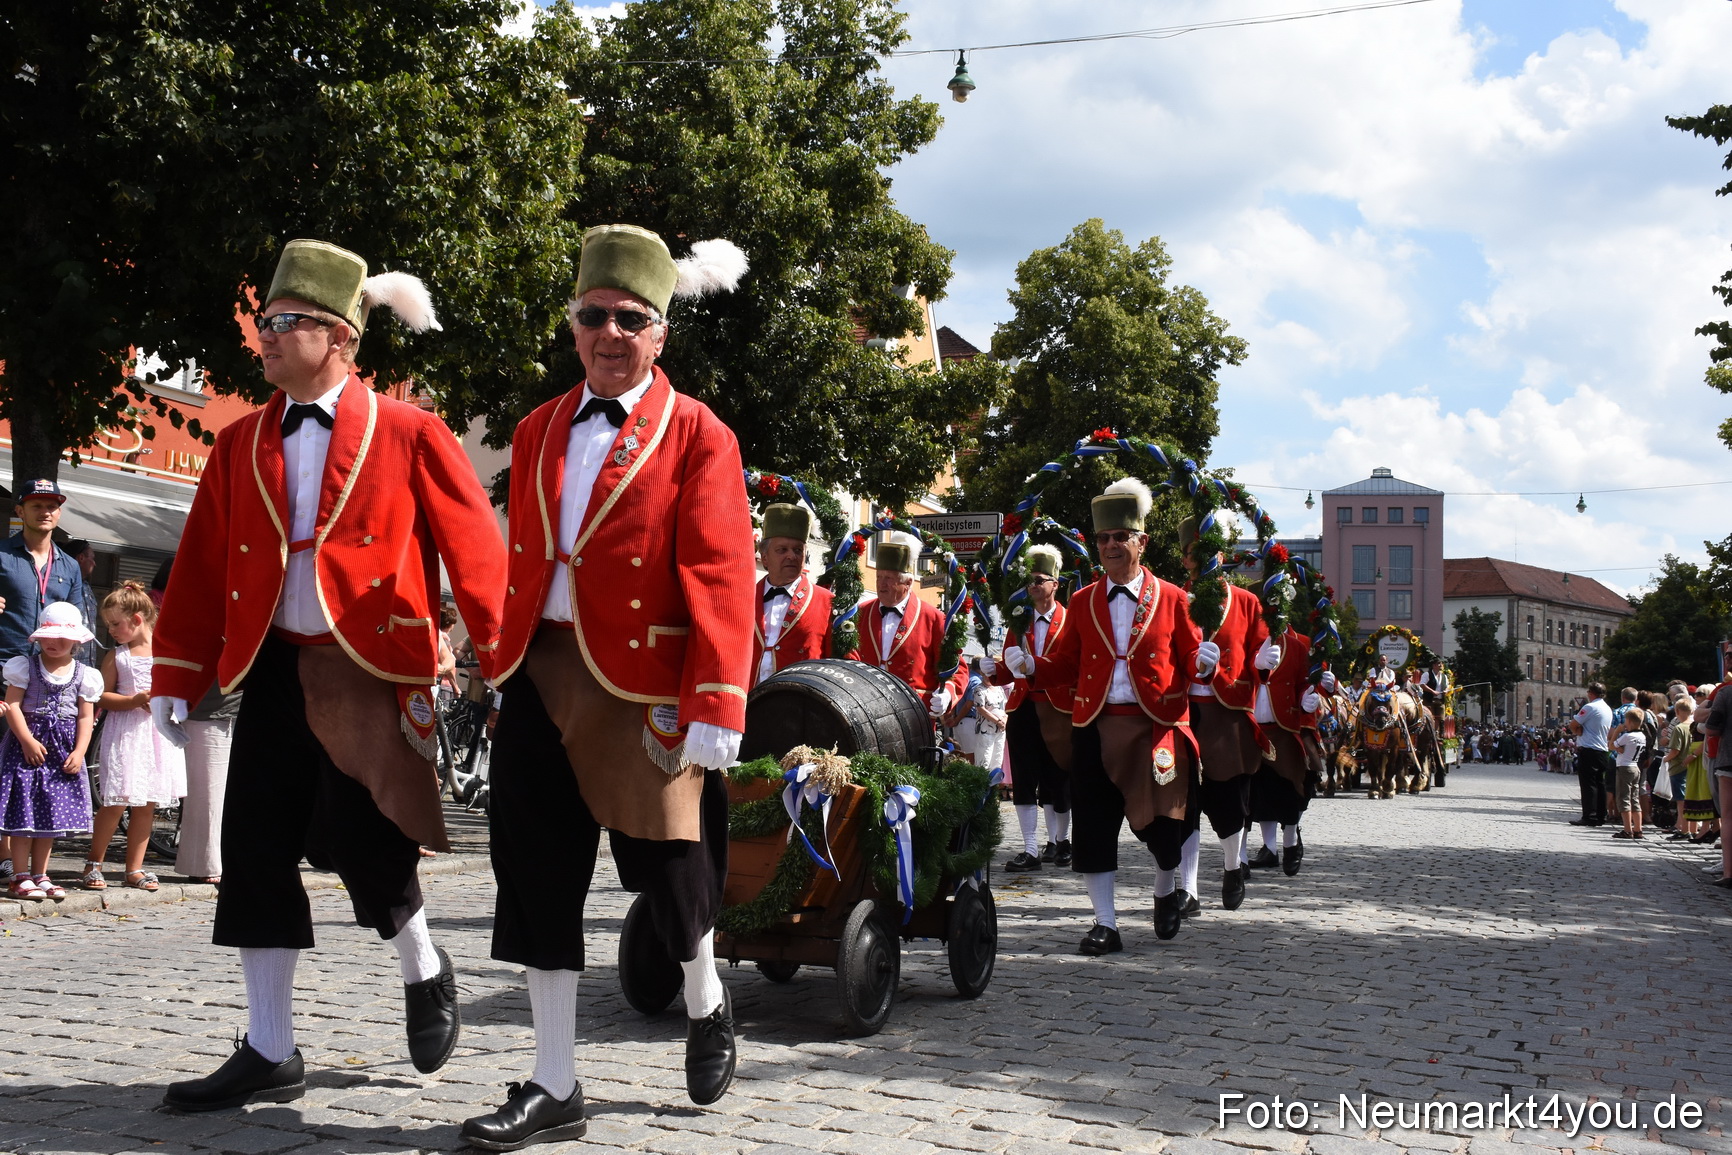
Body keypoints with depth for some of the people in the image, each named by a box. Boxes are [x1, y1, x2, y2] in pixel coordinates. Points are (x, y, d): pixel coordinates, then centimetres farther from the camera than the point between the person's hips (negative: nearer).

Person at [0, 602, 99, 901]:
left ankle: (40, 875, 16)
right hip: (27, 745, -3)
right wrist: (28, 740, -17)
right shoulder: (25, 666, -1)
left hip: (62, 751, 3)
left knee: (51, 815, 8)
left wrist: (79, 752, -6)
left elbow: (86, 717, 4)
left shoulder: (83, 675, 5)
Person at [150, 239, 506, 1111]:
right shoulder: (241, 444, 12)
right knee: (257, 851, 3)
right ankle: (270, 1055, 15)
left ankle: (425, 973, 20)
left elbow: (476, 550, -5)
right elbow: (201, 566, 11)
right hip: (274, 670, 5)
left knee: (357, 837, -13)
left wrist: (503, 662, -11)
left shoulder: (407, 434, -3)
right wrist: (175, 678, 6)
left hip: (373, 672, -5)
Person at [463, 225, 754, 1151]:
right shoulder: (537, 433, 13)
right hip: (540, 680, 5)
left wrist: (717, 707, -17)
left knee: (667, 861, 4)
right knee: (538, 876, 4)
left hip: (642, 688, -5)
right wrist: (505, 666, 11)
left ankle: (705, 1006, 37)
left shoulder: (697, 436, -3)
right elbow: (519, 561, 15)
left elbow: (719, 577, -11)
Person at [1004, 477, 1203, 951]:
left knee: (1163, 823, 2)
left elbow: (1189, 661, 5)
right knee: (1093, 828, -1)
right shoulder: (1083, 603, 10)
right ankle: (1106, 924, 8)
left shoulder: (1171, 599, 4)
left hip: (1156, 728, -2)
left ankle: (1166, 891, 34)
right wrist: (1030, 666, -8)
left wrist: (1204, 664, -17)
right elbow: (1066, 666, 10)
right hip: (1095, 729, 2)